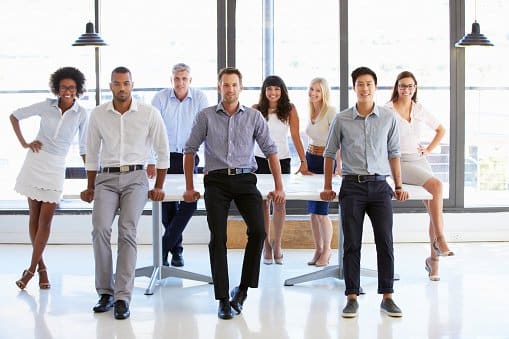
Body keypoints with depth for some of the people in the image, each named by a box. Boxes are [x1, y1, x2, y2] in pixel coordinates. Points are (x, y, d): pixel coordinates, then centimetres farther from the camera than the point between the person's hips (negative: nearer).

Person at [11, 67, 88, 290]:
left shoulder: (81, 114, -4)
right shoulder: (46, 106, -2)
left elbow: (84, 148, 2)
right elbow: (14, 116, 10)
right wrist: (24, 143, 2)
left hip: (56, 168, -1)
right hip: (35, 162, 1)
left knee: (45, 220, -5)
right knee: (34, 216, 5)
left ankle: (31, 269, 4)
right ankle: (41, 266, 17)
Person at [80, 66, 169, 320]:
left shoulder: (149, 113, 0)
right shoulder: (98, 114, 6)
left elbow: (162, 151, 8)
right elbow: (92, 153, 16)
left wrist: (158, 187, 8)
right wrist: (90, 188, 18)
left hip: (135, 178, -2)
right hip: (106, 178, 2)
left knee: (127, 231, -17)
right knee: (100, 229, -18)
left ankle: (122, 297, -15)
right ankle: (105, 292, -6)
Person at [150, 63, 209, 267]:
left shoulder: (200, 99, -3)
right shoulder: (160, 99, -4)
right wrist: (150, 162, -12)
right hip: (166, 157, 0)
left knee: (190, 202, -9)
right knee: (167, 205, 2)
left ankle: (164, 246, 0)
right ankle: (176, 249, 16)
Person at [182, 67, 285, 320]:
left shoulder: (254, 116, 8)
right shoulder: (206, 116, 6)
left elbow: (270, 150, 10)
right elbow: (190, 150, 11)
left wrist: (279, 187, 5)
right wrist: (189, 188, 8)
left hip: (245, 179, 1)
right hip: (216, 181, 0)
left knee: (258, 230, -16)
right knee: (218, 239, -5)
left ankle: (243, 288, 1)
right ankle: (223, 299, 1)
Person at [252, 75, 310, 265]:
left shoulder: (290, 110, 0)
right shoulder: (256, 110, 0)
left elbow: (296, 137, -1)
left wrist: (303, 162, -7)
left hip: (282, 160, 0)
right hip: (260, 160, 0)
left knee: (280, 203, 1)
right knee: (263, 203, 4)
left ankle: (277, 245, 13)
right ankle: (266, 246, 12)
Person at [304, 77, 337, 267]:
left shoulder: (330, 112, -13)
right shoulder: (311, 112, 9)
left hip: (326, 160, -7)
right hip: (310, 159, 7)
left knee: (320, 209, -5)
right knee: (312, 209, 8)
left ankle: (327, 250, 11)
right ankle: (318, 249, 18)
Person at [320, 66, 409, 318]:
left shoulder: (388, 118, 5)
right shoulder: (342, 120, 2)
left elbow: (394, 154, 11)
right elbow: (330, 154, 11)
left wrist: (399, 187, 9)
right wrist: (327, 188, 9)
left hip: (380, 186, 1)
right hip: (352, 186, -1)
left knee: (385, 242, 0)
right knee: (352, 244, 2)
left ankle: (387, 297, 9)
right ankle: (352, 298, 8)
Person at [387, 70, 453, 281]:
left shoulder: (420, 111, 12)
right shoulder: (387, 110, -2)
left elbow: (441, 130, 26)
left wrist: (429, 149, 13)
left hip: (419, 161, 5)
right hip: (399, 162, -5)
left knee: (434, 207, -8)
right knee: (436, 185, -30)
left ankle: (433, 259, 2)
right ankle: (439, 239, -24)